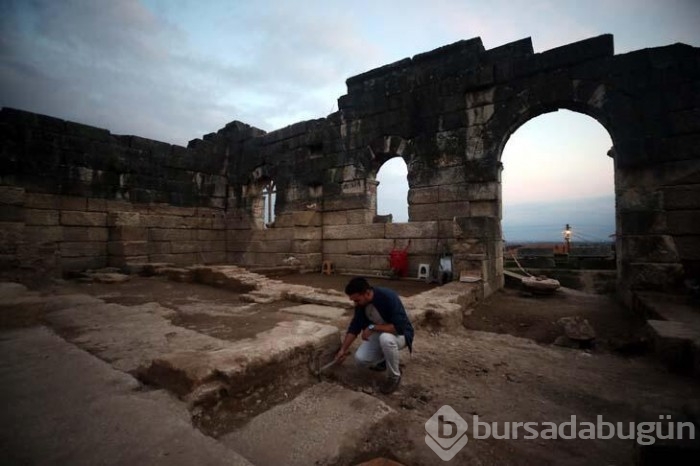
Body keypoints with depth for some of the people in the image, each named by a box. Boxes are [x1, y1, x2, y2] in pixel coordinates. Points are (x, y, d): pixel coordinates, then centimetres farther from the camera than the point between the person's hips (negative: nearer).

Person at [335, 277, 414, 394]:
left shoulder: (389, 297, -33)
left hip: (400, 334, -5)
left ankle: (394, 377, -13)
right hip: (378, 333, 6)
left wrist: (372, 327, -34)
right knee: (360, 358, -14)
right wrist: (343, 349, -7)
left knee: (386, 339, -39)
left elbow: (399, 327, -36)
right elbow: (354, 326, -4)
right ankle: (384, 359, 16)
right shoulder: (361, 302, -13)